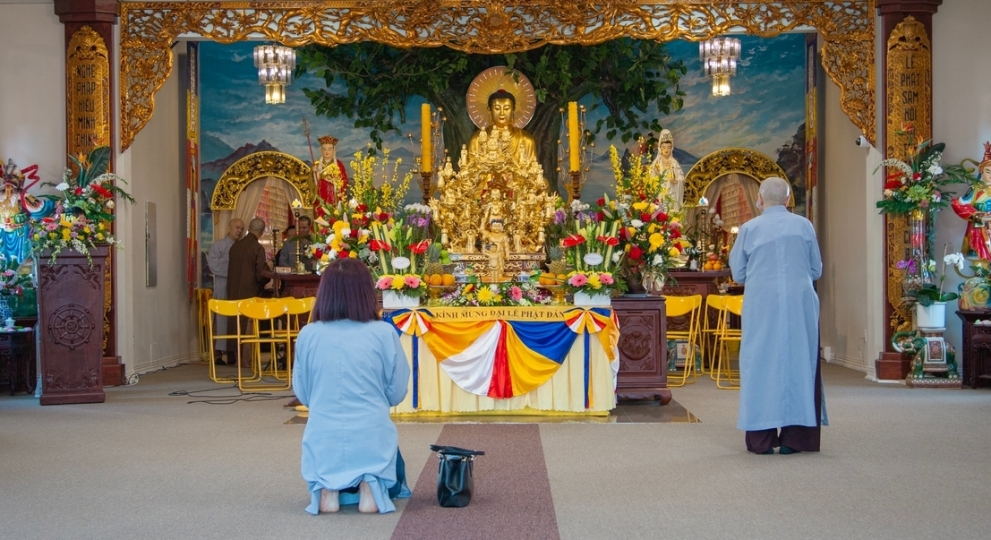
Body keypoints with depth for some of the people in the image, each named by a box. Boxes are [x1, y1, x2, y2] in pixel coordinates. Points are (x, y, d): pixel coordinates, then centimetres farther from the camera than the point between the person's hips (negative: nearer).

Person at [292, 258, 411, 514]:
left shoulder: (307, 335, -5)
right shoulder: (385, 334, -8)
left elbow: (302, 394, 7)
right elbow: (397, 394, 2)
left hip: (323, 442, 2)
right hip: (372, 440, -2)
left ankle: (327, 488, 5)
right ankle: (371, 485, 1)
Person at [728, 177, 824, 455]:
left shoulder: (749, 229, -1)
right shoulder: (804, 226, 2)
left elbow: (738, 274, 6)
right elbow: (816, 270, 9)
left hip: (761, 305, -1)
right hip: (799, 304, 1)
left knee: (761, 363, 4)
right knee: (798, 363, 7)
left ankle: (761, 438, 3)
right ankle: (794, 436, 7)